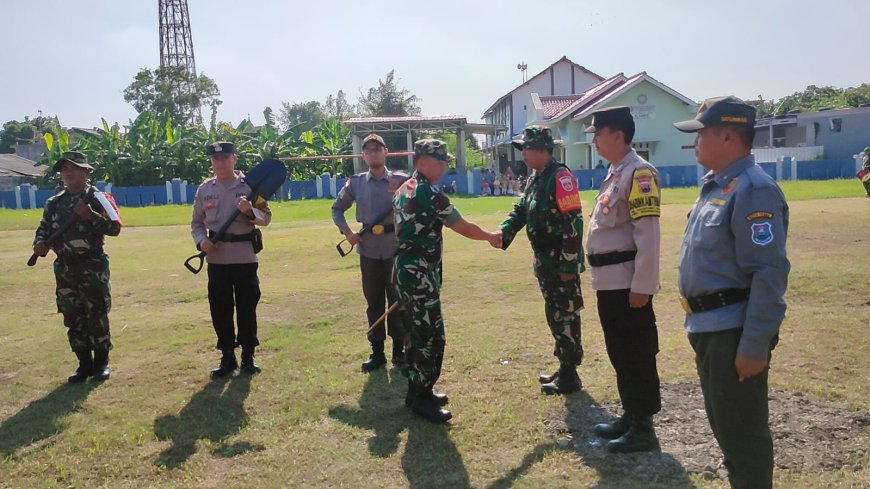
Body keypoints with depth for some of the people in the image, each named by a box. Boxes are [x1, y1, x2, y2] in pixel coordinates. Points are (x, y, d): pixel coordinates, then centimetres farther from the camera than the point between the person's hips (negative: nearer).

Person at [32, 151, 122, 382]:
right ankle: (84, 364, 20)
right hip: (64, 268, 6)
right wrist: (40, 243, -3)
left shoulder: (97, 198, -5)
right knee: (73, 319, 9)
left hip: (92, 267, -5)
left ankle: (101, 363, 13)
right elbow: (44, 227, 18)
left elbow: (115, 227, -11)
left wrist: (91, 216, -24)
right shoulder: (54, 202, 12)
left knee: (97, 316, 0)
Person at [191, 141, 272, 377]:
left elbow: (266, 218, -1)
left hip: (245, 256, -2)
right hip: (217, 258, 3)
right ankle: (227, 357, 19)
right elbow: (196, 222, 12)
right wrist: (201, 241, -7)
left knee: (247, 307, 5)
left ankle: (248, 356, 18)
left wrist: (250, 211, -21)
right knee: (220, 308, 6)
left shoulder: (249, 185, -1)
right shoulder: (204, 189, 7)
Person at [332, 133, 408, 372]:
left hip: (396, 250, -2)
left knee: (398, 302, 6)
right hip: (369, 252, 2)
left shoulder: (400, 180, -2)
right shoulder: (355, 183, 4)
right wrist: (347, 232, 1)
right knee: (374, 303, 9)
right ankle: (377, 352, 20)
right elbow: (337, 209, 15)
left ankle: (399, 350, 20)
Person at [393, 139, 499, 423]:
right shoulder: (429, 192, -15)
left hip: (405, 269, 10)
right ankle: (421, 399, 3)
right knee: (431, 337, -5)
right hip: (420, 273, -10)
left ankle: (417, 391, 25)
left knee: (418, 332, 16)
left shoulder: (403, 190, 14)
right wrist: (491, 237, 5)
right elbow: (463, 228, -10)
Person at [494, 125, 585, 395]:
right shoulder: (534, 178, 14)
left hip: (561, 263, -10)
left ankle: (570, 375, 10)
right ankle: (564, 368, 29)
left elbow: (573, 223, -21)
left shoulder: (560, 176, -17)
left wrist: (569, 264, -22)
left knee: (565, 316, -1)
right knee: (554, 315, 17)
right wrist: (504, 232, -6)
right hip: (546, 261, 10)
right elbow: (521, 210, 14)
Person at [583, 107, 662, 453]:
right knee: (619, 353, 18)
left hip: (628, 284, -10)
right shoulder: (614, 173, 16)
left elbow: (648, 235, -20)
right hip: (609, 282, 10)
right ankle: (630, 416, 31)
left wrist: (642, 287, -22)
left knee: (638, 356, 0)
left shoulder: (639, 173, -15)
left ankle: (643, 428, 11)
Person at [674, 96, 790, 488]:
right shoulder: (715, 186, 13)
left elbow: (769, 273, -23)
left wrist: (754, 347, -24)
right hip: (708, 327, 10)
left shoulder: (752, 189, -18)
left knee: (742, 431, 2)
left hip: (734, 332, -10)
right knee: (723, 423, 22)